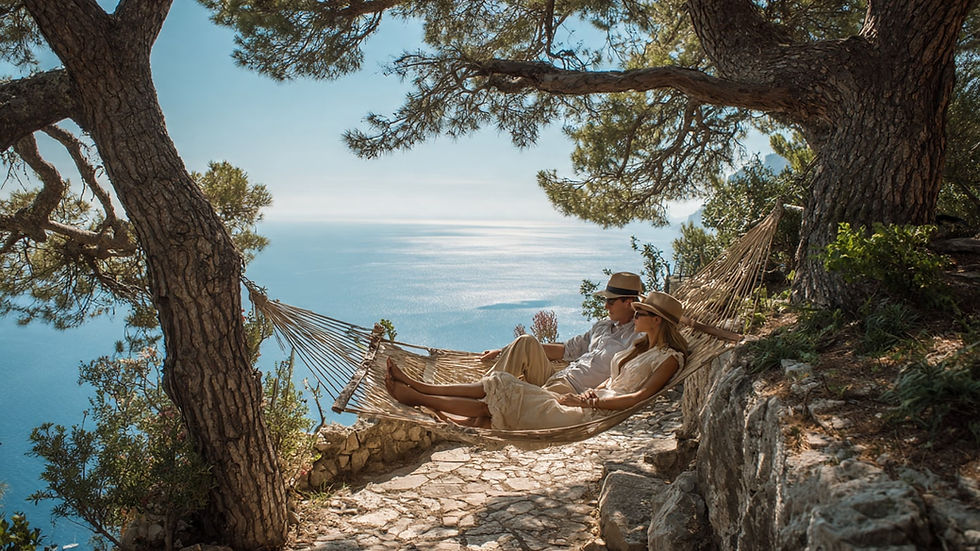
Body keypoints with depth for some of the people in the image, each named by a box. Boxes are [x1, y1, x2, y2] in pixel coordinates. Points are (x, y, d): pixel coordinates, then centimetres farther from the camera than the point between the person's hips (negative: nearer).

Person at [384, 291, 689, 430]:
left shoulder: (669, 358, -7)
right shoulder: (641, 347, 21)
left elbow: (638, 397, -17)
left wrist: (587, 401, -16)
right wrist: (591, 392, 0)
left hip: (597, 415, -8)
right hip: (593, 403, 8)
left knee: (500, 397, -12)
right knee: (499, 385, -4)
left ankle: (417, 396, -6)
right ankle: (419, 388, -3)